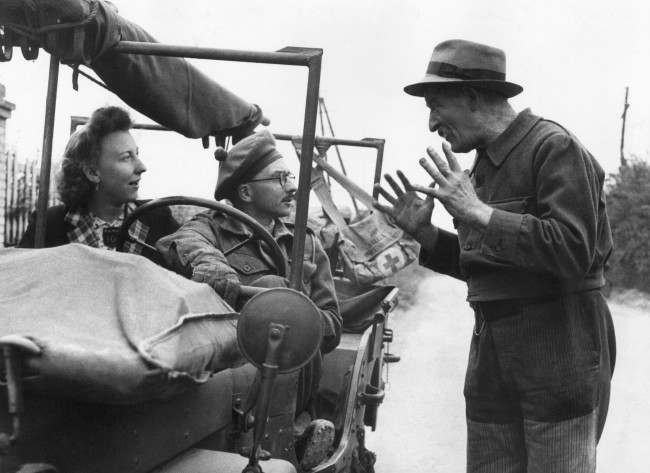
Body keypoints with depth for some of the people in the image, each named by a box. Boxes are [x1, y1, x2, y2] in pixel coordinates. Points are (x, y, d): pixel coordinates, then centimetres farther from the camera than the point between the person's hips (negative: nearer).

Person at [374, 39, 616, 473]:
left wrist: (478, 213, -23)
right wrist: (423, 232, 5)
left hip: (561, 358, -7)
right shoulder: (484, 165, 14)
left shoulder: (555, 147, -11)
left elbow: (574, 252, -22)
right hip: (493, 361, 8)